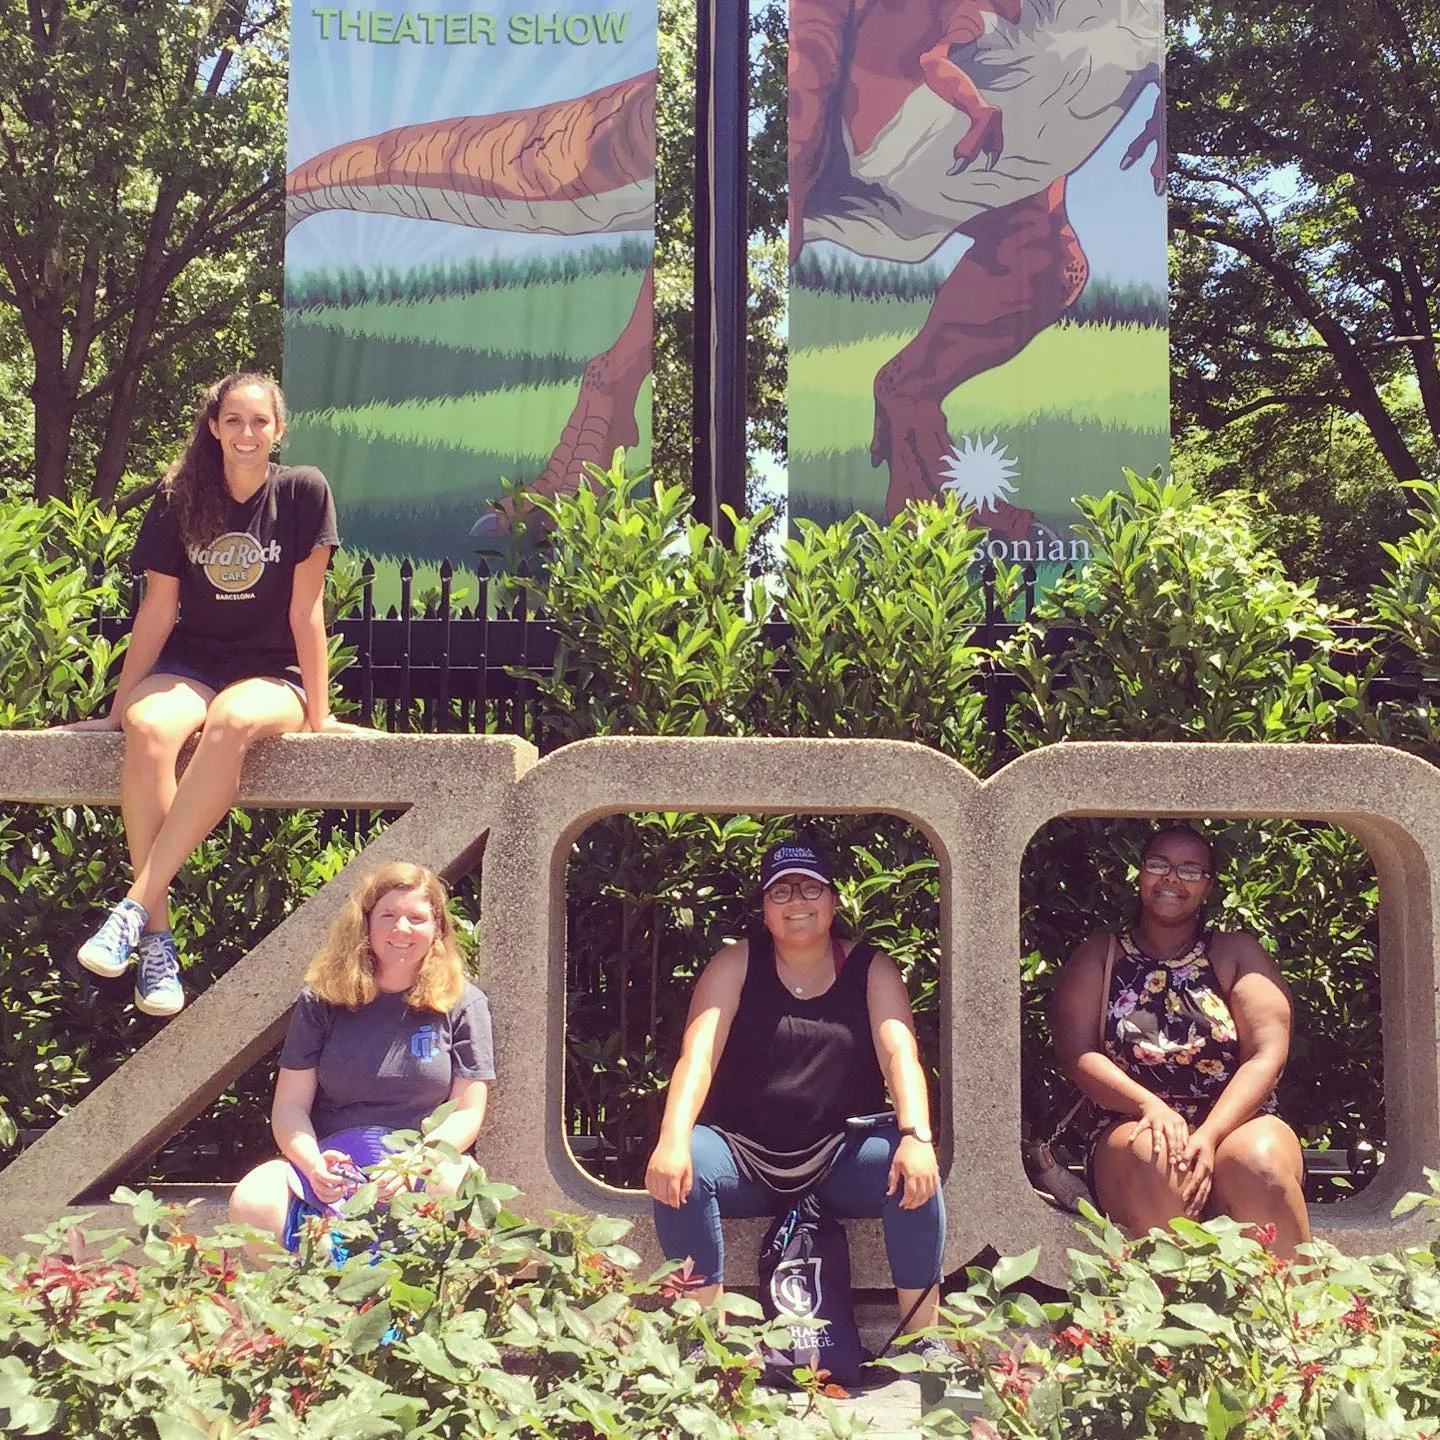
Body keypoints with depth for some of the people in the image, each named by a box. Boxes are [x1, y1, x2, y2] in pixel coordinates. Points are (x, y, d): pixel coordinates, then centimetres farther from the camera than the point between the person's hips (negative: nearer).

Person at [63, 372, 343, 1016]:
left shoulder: (303, 492, -4)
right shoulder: (179, 498, 2)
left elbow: (305, 611, -6)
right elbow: (158, 609, 4)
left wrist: (318, 712, -7)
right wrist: (119, 708, 4)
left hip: (272, 675, -2)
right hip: (189, 667, 2)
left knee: (231, 721, -39)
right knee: (149, 729, -34)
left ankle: (134, 907, -39)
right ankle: (157, 937, -34)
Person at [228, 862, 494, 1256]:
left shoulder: (461, 1003, 5)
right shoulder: (323, 1000, 7)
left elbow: (467, 1112, 1)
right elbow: (290, 1105, 4)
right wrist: (312, 1163, -18)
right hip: (330, 1162, 1)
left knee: (458, 1188, -36)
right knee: (252, 1201, -28)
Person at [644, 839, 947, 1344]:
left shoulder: (870, 970, 6)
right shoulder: (736, 965, 3)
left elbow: (901, 1053, -10)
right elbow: (698, 1053, -12)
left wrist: (917, 1137, -31)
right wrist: (673, 1140, -31)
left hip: (839, 1157, 0)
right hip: (744, 1158, 0)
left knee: (914, 1172, -30)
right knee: (679, 1170, -31)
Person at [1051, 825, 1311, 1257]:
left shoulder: (1237, 953, 13)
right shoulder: (1098, 957, 14)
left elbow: (1267, 1055, -1)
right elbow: (1076, 1053, 1)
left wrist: (1210, 1135, -18)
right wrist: (1150, 1105, -18)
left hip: (1236, 1126, 0)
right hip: (1136, 1128, 0)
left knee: (1258, 1161, -35)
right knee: (1154, 1157, -36)